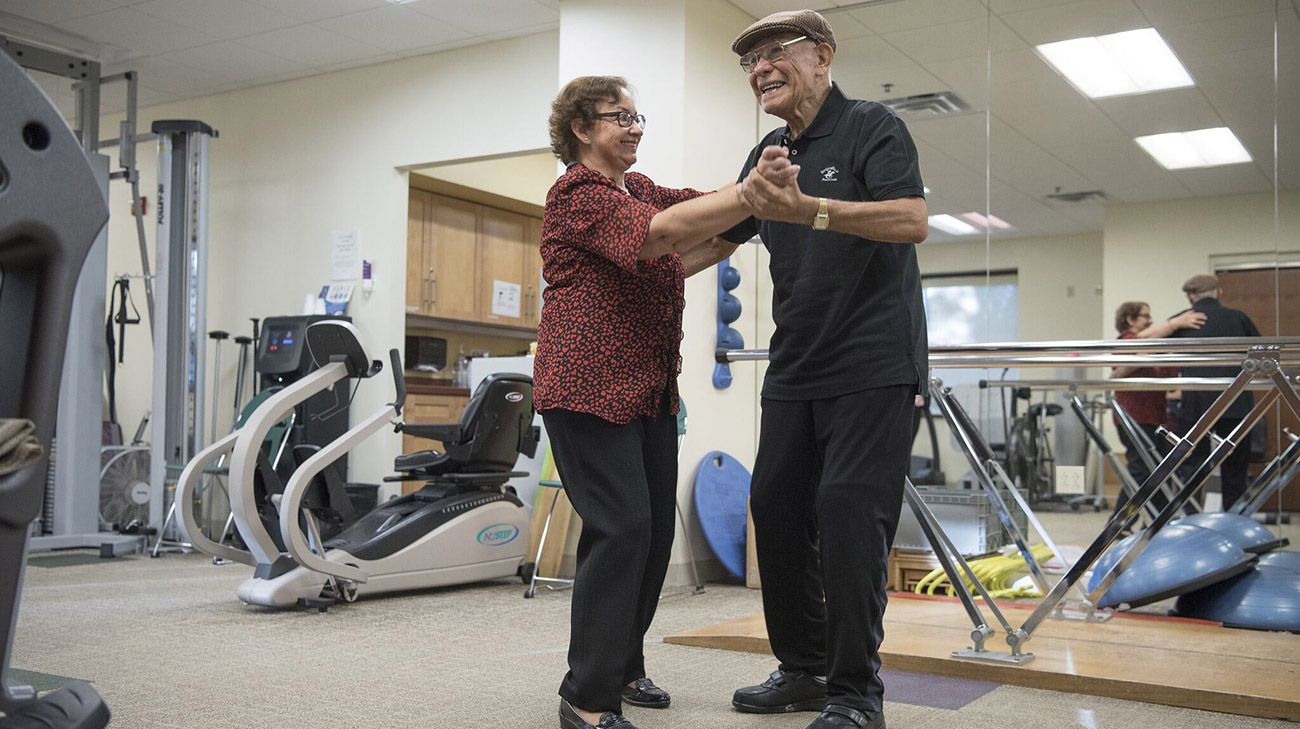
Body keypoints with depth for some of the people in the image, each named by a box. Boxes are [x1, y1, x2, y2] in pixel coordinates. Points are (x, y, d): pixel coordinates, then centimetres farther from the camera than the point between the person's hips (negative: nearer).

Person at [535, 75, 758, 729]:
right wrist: (749, 195, -33)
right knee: (621, 526, -12)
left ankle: (621, 666, 24)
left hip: (649, 388, 9)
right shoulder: (577, 192, -9)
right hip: (589, 385, -9)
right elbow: (657, 233, -26)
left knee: (654, 529, 9)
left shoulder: (641, 187, 20)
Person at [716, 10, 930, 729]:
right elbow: (717, 239, 27)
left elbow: (912, 220, -21)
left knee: (848, 513, -11)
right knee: (777, 507, 7)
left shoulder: (871, 127, -5)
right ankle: (802, 668, 21)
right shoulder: (768, 155, 16)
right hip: (793, 368, 7)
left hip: (872, 365, -7)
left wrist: (809, 209, -32)